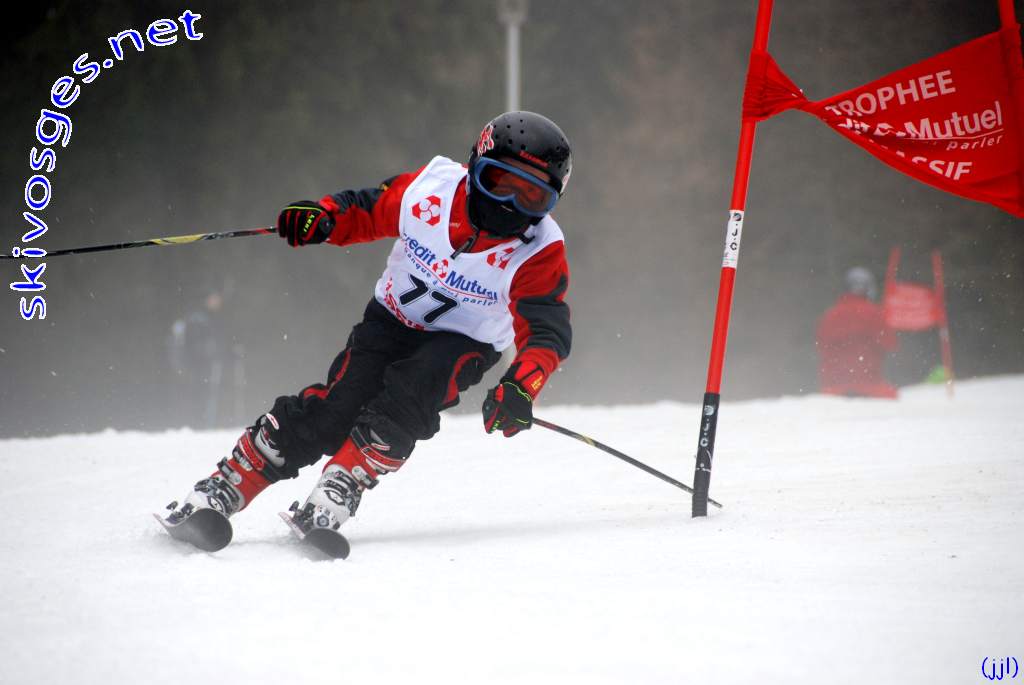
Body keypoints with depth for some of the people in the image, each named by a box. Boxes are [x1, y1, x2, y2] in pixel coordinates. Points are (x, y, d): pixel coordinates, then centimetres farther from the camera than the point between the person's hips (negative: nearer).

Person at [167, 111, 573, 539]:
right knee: (332, 410, -16)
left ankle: (341, 487, -27)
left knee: (409, 394, -33)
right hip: (392, 321, 1)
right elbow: (365, 211, -3)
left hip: (464, 342, -1)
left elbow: (547, 331, -27)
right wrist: (323, 217, -24)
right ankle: (224, 490, -8)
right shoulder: (428, 190, -20)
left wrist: (519, 387, -45)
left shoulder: (540, 254, -24)